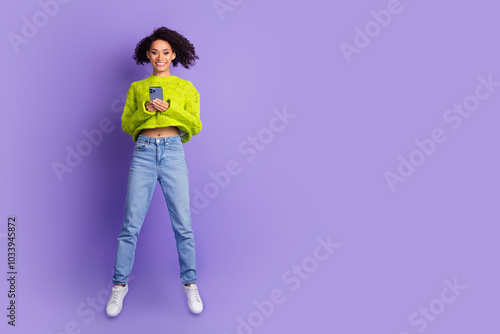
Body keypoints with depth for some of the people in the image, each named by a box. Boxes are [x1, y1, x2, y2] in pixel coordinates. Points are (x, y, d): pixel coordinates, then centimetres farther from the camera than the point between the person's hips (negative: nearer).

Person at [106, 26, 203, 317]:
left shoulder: (186, 88, 13)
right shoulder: (136, 88, 16)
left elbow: (196, 125, 4)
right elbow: (126, 125, 10)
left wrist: (170, 107, -11)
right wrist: (144, 111, -10)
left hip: (174, 154, -1)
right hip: (143, 154, 1)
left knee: (183, 225, -2)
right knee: (131, 225, -1)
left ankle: (190, 284, 12)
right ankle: (120, 285, 11)